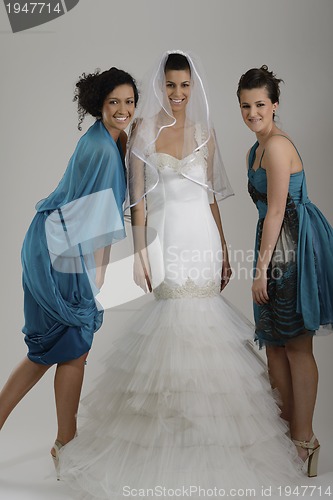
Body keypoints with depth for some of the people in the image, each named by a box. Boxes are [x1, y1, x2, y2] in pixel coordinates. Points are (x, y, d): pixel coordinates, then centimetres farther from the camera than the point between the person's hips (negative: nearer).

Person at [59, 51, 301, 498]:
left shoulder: (205, 131, 11)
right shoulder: (144, 128, 2)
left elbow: (211, 194, 13)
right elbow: (138, 195, -2)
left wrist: (224, 249, 10)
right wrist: (140, 252, -10)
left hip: (203, 238, 3)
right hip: (165, 238, -2)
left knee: (203, 324, 4)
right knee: (174, 322, -2)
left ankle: (207, 426, 21)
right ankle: (169, 432, 14)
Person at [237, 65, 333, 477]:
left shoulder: (278, 145, -13)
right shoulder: (255, 151, 17)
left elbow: (276, 211, -17)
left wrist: (261, 267, -16)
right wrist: (263, 263, 16)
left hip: (294, 244, -10)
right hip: (277, 244, 10)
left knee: (295, 344, -3)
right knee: (274, 339, 15)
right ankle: (288, 420, 29)